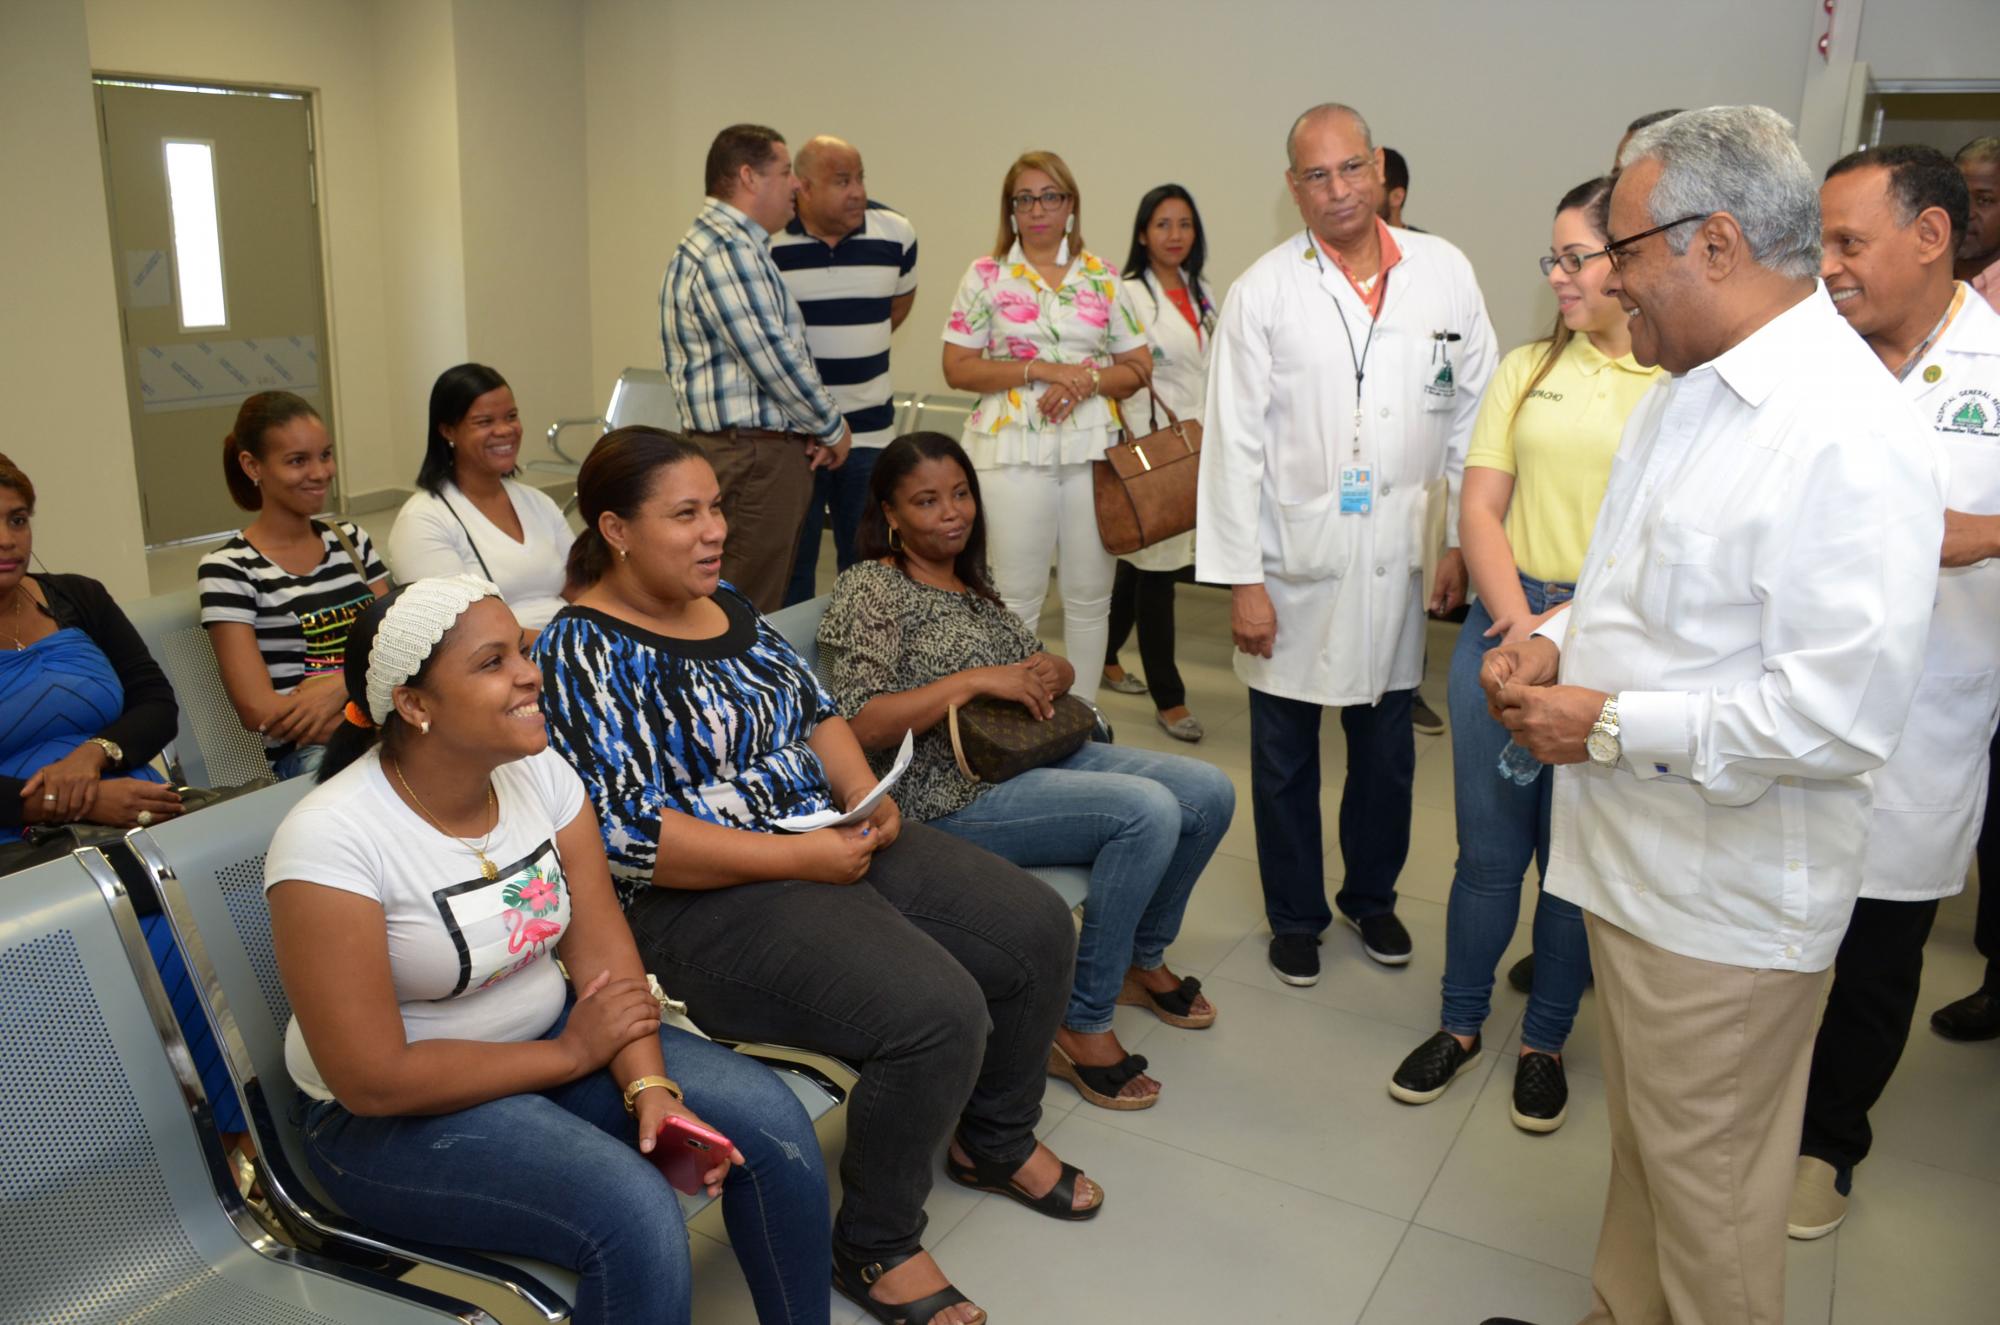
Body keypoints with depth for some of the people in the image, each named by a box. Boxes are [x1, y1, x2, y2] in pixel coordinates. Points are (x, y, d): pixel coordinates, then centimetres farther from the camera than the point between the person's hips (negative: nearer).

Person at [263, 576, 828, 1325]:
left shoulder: (541, 772, -6)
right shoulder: (331, 839, -24)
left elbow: (601, 946, -7)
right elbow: (374, 1081, -23)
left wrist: (647, 1085, -23)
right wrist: (573, 1053, -17)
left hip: (549, 1032, 6)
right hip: (396, 1114, -6)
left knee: (770, 1120, -11)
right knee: (636, 1215, -28)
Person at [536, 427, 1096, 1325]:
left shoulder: (728, 602, 10)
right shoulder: (579, 651, -14)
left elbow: (815, 709, 17)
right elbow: (626, 838, -21)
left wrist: (865, 794, -4)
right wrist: (803, 859, -22)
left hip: (833, 837, 9)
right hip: (710, 899, -8)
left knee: (1037, 929, 2)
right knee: (937, 1010, -25)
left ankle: (995, 1140, 28)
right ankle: (876, 1248, 1)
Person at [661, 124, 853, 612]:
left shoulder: (740, 246, 20)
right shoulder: (726, 251, -15)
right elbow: (772, 359, -19)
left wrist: (816, 426, 7)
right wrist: (832, 428, -5)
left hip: (770, 449, 11)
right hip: (752, 456, -11)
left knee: (771, 600, 15)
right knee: (749, 611, -5)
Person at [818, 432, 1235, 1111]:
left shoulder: (970, 585, 17)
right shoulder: (870, 589, -8)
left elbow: (1050, 664, 23)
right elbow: (858, 725, -20)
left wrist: (1048, 672, -3)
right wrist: (974, 680, -23)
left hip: (1032, 754, 9)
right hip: (949, 797, -9)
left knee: (1208, 792, -2)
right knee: (1149, 811, -26)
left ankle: (1141, 960, 21)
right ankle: (1081, 1027, -13)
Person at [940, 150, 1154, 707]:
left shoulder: (1104, 278, 10)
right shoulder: (986, 275, 5)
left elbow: (1138, 367, 9)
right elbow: (958, 368, -2)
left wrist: (1088, 380, -12)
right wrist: (1041, 370, -12)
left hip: (1092, 447, 2)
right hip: (1012, 448, -2)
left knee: (1090, 593, 7)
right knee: (1016, 597, 0)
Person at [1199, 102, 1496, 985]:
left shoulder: (1445, 274, 2)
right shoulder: (1263, 291, -5)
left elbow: (1474, 416, 6)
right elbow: (1234, 442, -7)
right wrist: (1241, 579, -9)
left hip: (1399, 562, 2)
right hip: (1295, 564, -2)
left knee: (1386, 750, 17)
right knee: (1285, 758, 10)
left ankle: (1372, 895, 39)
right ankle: (1295, 915, 30)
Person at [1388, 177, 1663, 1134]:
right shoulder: (1528, 369, 9)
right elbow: (1479, 509, 4)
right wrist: (1521, 625, -9)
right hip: (1506, 621, 3)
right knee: (1488, 846, 9)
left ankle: (1545, 1042, 28)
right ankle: (1461, 1023, 27)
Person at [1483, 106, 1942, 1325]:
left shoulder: (1848, 433, -23)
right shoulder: (1686, 392, 8)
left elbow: (1844, 713, -28)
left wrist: (1609, 725, -21)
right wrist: (1561, 640, 2)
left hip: (1728, 900, -9)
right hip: (1634, 855, 9)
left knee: (1707, 1181, 11)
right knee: (1639, 1144, 25)